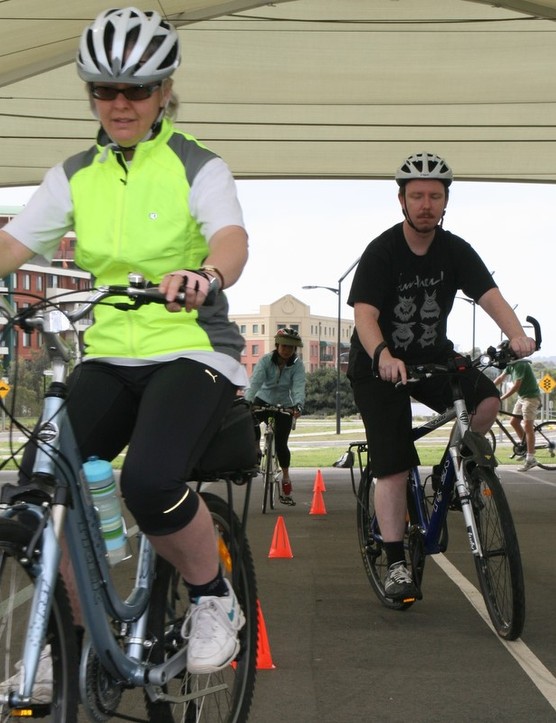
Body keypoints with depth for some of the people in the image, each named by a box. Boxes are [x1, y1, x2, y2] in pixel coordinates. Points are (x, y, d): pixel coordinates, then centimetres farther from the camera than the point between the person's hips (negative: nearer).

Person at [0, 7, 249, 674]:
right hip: (109, 357, 5)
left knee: (149, 480, -32)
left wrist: (204, 277, -43)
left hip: (191, 350, -4)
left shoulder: (196, 167, -2)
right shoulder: (75, 176, 11)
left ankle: (213, 600, -2)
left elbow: (232, 242, -20)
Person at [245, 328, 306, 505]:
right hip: (263, 400, 0)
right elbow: (255, 381, -29)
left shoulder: (297, 365, -13)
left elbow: (299, 386, -28)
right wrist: (248, 401, -46)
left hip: (284, 405, 0)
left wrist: (298, 405, -47)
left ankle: (286, 480, 11)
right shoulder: (266, 361, -16)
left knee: (281, 443, -6)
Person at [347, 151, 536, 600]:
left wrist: (516, 334, -39)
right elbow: (365, 315, -27)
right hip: (379, 365, -3)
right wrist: (383, 356, -47)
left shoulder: (455, 251, -5)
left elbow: (489, 294, -18)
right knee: (394, 469, -8)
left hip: (433, 357, 4)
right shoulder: (381, 252, -16)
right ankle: (396, 563, 2)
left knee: (487, 399, -24)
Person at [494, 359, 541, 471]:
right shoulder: (510, 365, 4)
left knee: (527, 426, -10)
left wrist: (500, 398, -24)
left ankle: (530, 459, -9)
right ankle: (525, 447, 24)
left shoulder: (520, 365, -24)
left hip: (531, 397, -9)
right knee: (514, 422, 10)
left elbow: (516, 386, -25)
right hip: (521, 397, 10)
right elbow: (500, 378, 12)